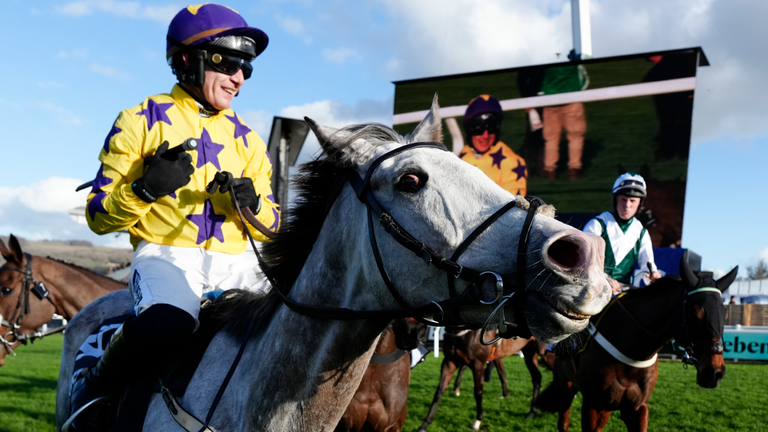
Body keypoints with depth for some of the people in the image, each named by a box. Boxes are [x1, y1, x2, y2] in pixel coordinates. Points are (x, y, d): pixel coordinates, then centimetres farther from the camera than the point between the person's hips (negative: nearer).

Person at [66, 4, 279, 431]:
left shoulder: (246, 138, 17)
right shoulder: (140, 122, 5)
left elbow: (270, 229, 17)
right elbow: (99, 216, 3)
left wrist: (253, 204, -6)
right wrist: (146, 188, -15)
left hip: (234, 260, 5)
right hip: (166, 252, -4)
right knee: (167, 324, -36)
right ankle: (95, 387, -6)